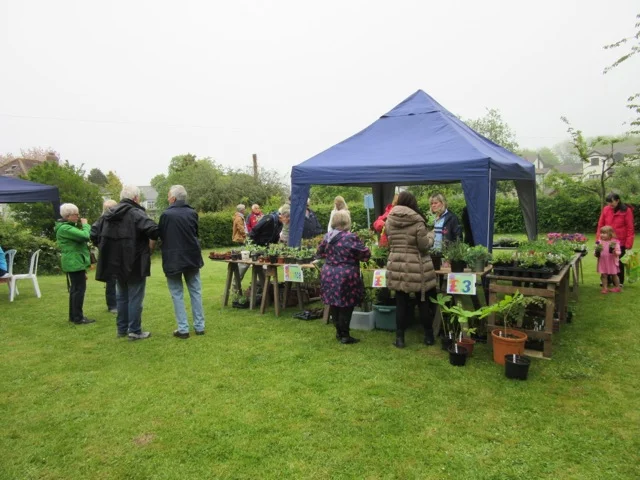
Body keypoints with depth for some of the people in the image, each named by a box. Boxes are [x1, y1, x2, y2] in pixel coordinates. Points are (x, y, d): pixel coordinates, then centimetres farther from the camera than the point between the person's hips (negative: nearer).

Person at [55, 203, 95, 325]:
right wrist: (85, 225, -12)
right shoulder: (65, 228, -18)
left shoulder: (68, 227, 17)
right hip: (75, 263, -11)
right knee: (79, 289, -7)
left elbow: (79, 238, 19)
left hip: (74, 262, 11)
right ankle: (78, 318, -2)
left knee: (75, 290, 15)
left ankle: (73, 316, 23)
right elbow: (85, 236, -26)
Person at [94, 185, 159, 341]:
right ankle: (135, 331, 7)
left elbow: (96, 234, 17)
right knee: (135, 298, 1)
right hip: (135, 263, -7)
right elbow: (153, 230, -29)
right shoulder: (136, 213, -14)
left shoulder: (109, 215, 10)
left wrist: (112, 249, 17)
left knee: (122, 297, 18)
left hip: (116, 263, 7)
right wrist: (149, 247, -13)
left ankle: (122, 328, 26)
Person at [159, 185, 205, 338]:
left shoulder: (166, 214, -13)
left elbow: (159, 235, -2)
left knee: (177, 294, 4)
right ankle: (199, 326, 15)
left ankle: (183, 329, 5)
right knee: (195, 292, 11)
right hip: (192, 257, 4)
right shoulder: (192, 213, 1)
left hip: (173, 259, -4)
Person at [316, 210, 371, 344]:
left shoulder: (327, 236, 5)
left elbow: (320, 252, 20)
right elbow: (366, 254, -9)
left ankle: (339, 331, 25)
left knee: (334, 304, 14)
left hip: (329, 274, 6)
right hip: (345, 276, -6)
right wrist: (354, 256, 11)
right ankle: (344, 335, 7)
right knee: (346, 306, 2)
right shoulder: (351, 237, -14)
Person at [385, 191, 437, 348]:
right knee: (423, 302, 11)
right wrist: (430, 235, 9)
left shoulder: (389, 220, 3)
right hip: (416, 267, -3)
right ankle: (428, 336, 23)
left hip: (396, 266, 3)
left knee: (401, 302, 10)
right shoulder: (417, 221, -11)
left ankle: (399, 338, 13)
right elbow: (424, 245, -9)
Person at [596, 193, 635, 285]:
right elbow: (600, 225, 5)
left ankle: (619, 282, 23)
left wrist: (628, 243, -10)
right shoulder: (605, 209, 0)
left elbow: (630, 228, -7)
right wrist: (598, 239, 0)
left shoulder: (626, 211, -7)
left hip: (620, 242, -2)